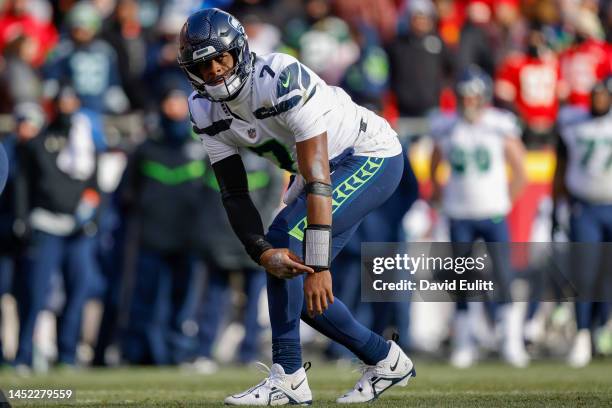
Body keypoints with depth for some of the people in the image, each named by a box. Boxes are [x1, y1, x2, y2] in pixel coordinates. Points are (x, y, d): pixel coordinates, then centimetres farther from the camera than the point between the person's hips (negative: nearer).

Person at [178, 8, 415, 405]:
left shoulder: (282, 78, -33)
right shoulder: (206, 109, -9)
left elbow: (317, 179, -36)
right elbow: (234, 193, -9)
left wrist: (319, 265, -39)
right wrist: (263, 254, -28)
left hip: (372, 156, -8)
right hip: (332, 167, 8)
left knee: (286, 239, -24)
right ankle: (385, 360, 18)